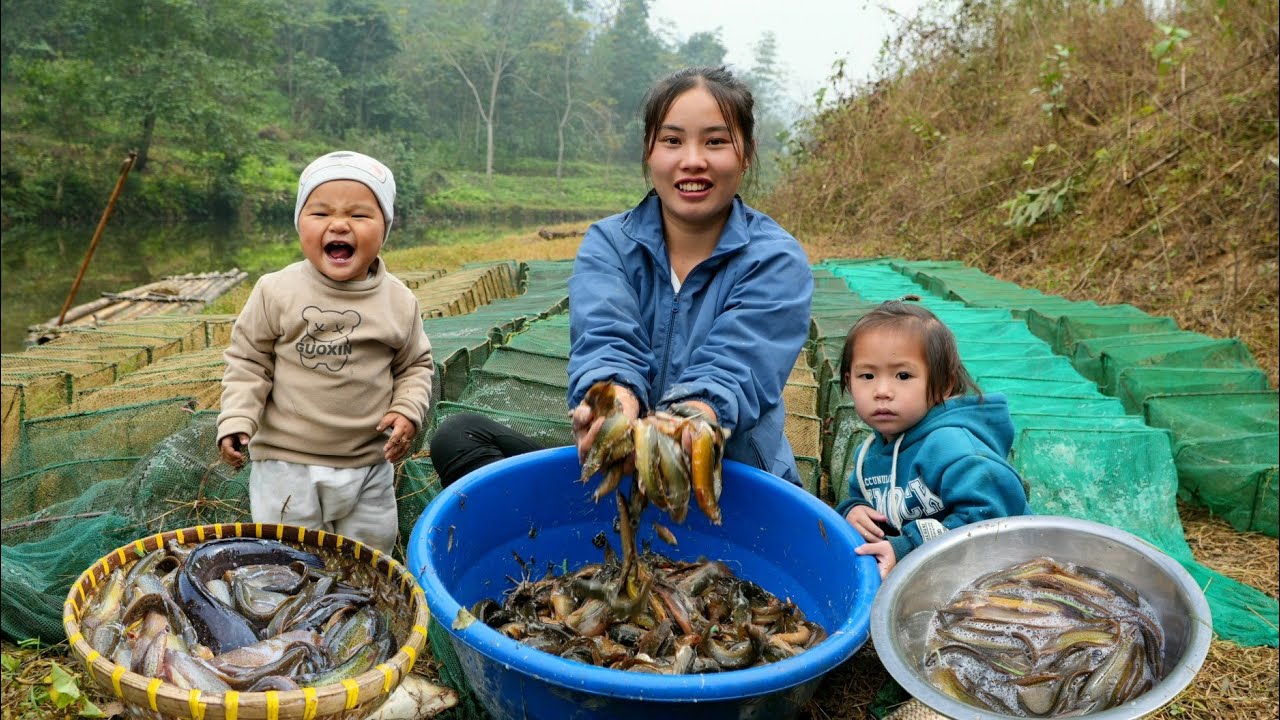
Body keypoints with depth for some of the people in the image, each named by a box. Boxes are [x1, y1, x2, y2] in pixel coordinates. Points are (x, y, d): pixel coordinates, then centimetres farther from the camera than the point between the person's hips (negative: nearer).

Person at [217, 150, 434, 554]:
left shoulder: (399, 302, -3)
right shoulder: (276, 292, -8)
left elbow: (415, 365, 9)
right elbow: (248, 361, -1)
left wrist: (408, 411, -7)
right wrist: (237, 421, -12)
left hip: (369, 466, 2)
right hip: (286, 463, -1)